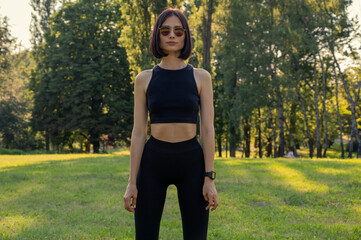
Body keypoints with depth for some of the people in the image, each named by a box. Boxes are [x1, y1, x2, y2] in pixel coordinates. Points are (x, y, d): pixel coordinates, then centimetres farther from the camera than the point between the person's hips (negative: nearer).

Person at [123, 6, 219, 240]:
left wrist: (210, 179, -9)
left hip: (191, 162, 0)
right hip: (153, 162, 1)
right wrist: (132, 182, -3)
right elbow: (138, 133, 1)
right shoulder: (144, 79, 3)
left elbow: (208, 130, -2)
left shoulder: (201, 77, 2)